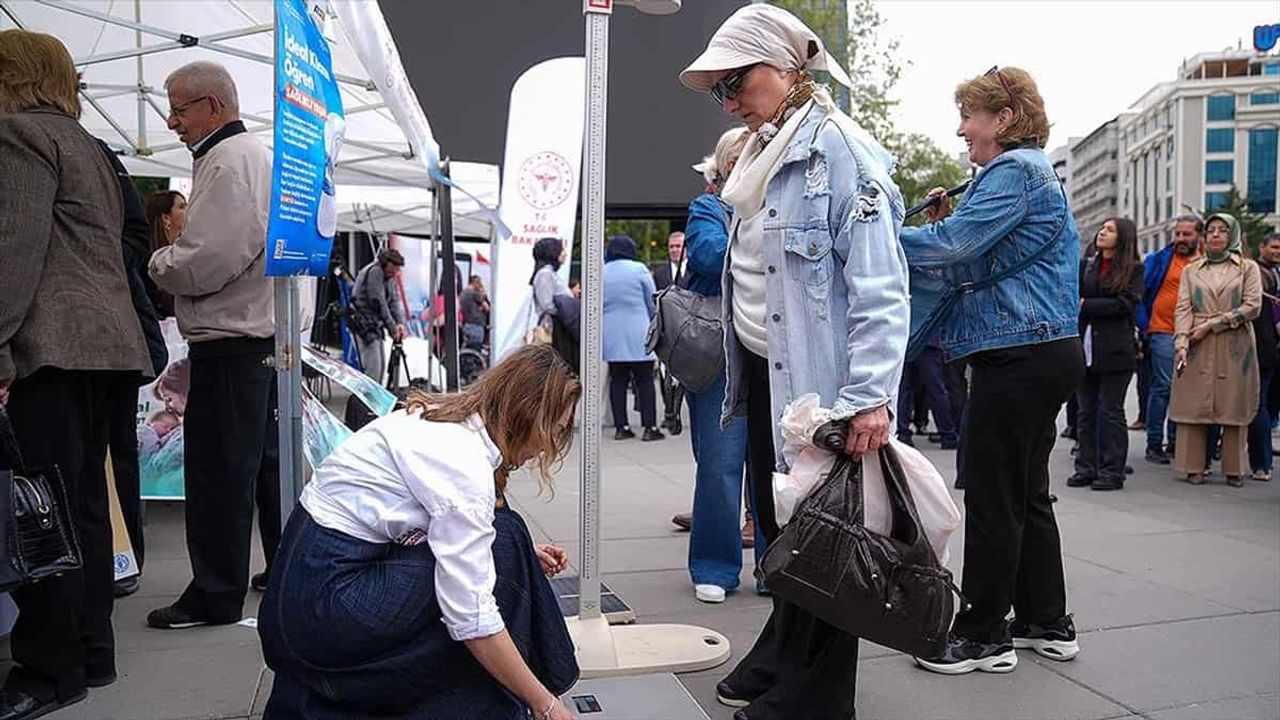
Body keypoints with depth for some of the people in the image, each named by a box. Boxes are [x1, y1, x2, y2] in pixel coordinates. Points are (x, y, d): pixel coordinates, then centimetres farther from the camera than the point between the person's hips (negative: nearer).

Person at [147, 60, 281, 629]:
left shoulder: (227, 161, -13)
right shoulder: (257, 153, 19)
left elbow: (206, 261, -22)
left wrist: (159, 263, -3)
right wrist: (174, 261, 14)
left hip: (230, 341, -10)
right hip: (264, 333, 10)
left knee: (217, 470, -3)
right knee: (265, 460, 17)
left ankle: (216, 595, 6)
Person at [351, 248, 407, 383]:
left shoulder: (391, 277, 11)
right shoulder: (374, 272, -17)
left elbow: (395, 301, 5)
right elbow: (378, 303, -20)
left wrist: (400, 323, -12)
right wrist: (392, 327, -18)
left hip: (374, 323, 9)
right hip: (363, 322, -9)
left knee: (381, 363, 13)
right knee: (372, 365, -14)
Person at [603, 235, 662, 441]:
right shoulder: (639, 269, -5)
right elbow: (653, 303, 2)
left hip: (611, 337, 3)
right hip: (637, 336, -3)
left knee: (617, 380, 7)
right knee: (644, 381, 1)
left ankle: (621, 427, 8)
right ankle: (649, 427, 0)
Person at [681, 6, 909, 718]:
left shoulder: (838, 149, -13)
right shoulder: (764, 154, 14)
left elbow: (881, 287, -20)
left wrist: (870, 396, -27)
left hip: (818, 378, -9)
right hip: (764, 372, 9)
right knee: (777, 525, 19)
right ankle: (779, 656, 37)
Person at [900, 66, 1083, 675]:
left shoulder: (1016, 171, -12)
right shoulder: (1029, 171, 21)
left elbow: (952, 245, -22)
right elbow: (983, 262, 22)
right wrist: (947, 223, 8)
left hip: (1019, 355, -11)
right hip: (1045, 352, 11)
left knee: (993, 496, -3)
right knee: (1027, 492, 16)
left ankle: (984, 634, 7)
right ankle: (1046, 623, 26)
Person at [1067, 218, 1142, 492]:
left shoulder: (1133, 269, 2)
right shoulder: (1086, 266, 15)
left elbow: (1125, 304, -10)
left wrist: (1085, 305, -10)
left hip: (1114, 350, -4)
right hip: (1084, 346, 4)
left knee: (1111, 412, 1)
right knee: (1086, 412, 7)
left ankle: (1112, 471, 7)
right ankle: (1086, 468, 14)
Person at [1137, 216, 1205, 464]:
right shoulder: (1159, 260, 0)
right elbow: (1137, 293, -2)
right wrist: (1144, 327, -6)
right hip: (1163, 333, -4)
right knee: (1163, 387, -8)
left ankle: (1175, 442, 18)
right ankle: (1154, 444, -2)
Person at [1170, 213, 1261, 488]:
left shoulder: (1248, 268, 10)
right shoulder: (1191, 270, 14)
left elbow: (1253, 306, -2)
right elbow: (1183, 309, 3)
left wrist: (1211, 325, -10)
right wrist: (1181, 342, -14)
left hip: (1235, 348, -1)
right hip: (1198, 349, 1)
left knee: (1234, 408, -1)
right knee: (1194, 406, -3)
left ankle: (1234, 470, 7)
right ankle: (1194, 467, 1)